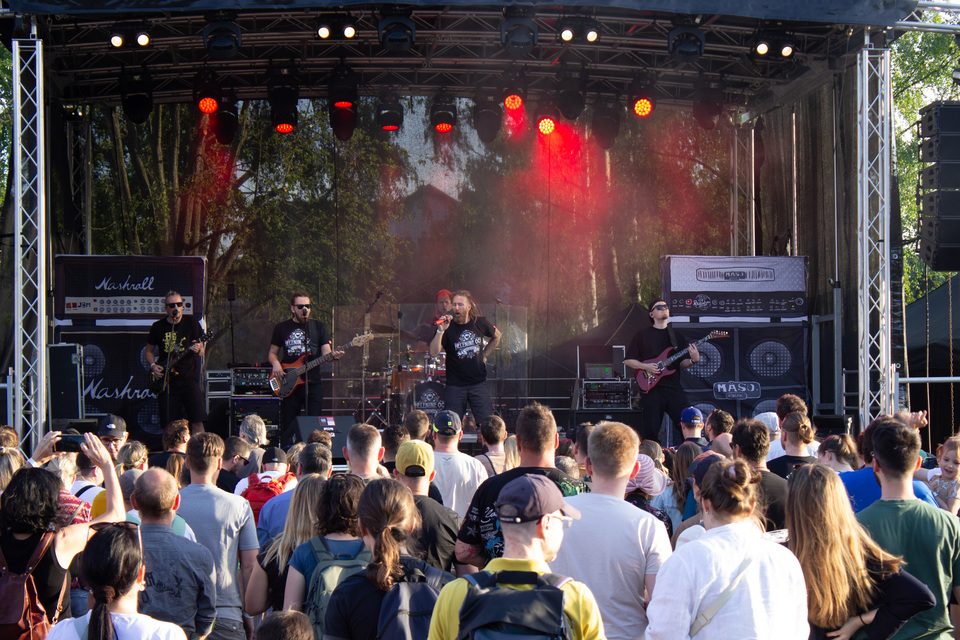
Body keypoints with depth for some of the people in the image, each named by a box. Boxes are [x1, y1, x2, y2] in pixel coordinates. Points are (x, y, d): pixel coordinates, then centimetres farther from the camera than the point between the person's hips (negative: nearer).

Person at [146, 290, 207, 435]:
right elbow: (149, 351, 19)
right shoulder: (158, 327, 7)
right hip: (166, 381, 1)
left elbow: (201, 353, 5)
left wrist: (198, 350, -18)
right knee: (169, 424, -1)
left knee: (197, 421, -11)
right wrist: (153, 366, 1)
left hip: (188, 378, -1)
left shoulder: (191, 322, 4)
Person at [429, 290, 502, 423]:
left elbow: (497, 336, 22)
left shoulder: (480, 323, 1)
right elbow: (433, 352, -19)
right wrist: (440, 331, -28)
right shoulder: (448, 327, -7)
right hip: (455, 386, -1)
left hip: (478, 383, 1)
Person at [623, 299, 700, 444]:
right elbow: (628, 360, 7)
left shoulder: (676, 335, 16)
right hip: (652, 388, -2)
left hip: (674, 387, 2)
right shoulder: (643, 334, 8)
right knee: (651, 430, -5)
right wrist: (645, 367, -9)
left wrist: (693, 360, -8)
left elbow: (682, 363, 13)